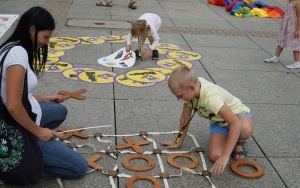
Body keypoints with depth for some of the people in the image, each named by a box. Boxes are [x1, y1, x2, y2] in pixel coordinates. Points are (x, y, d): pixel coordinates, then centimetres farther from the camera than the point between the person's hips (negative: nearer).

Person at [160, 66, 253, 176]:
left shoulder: (211, 97, -39)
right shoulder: (189, 89, -19)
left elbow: (236, 123, -46)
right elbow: (185, 117, -6)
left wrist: (226, 156, -46)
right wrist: (179, 142, 0)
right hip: (218, 121, 5)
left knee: (245, 129, -42)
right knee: (215, 156, -21)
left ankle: (238, 141, -6)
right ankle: (229, 139, 11)